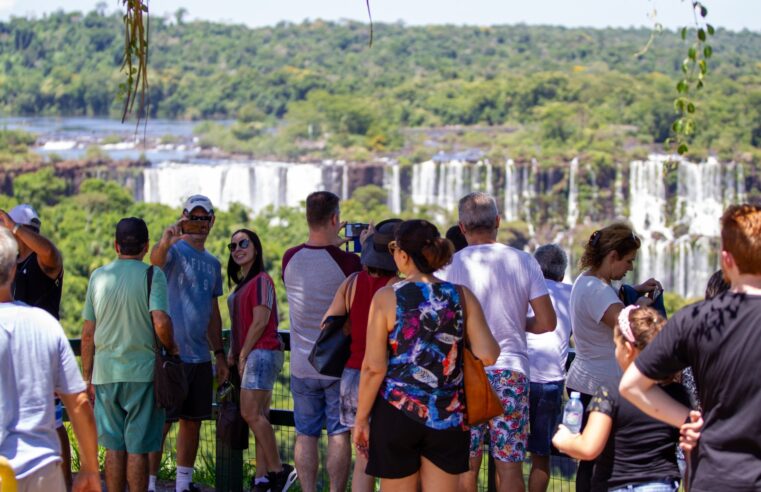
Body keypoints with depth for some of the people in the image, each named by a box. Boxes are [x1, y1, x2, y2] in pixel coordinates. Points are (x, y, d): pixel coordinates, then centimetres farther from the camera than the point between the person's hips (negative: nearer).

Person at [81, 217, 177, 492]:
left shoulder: (99, 276, 6)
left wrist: (87, 377, 14)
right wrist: (171, 348, 1)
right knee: (137, 448, 1)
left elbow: (88, 333, 8)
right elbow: (161, 322, -19)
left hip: (105, 373, 3)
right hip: (142, 371, -3)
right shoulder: (152, 275, -6)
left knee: (114, 448, 9)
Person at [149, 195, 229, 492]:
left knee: (193, 421, 12)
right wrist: (165, 241, -55)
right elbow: (157, 259, -32)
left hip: (200, 356, 7)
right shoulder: (175, 251, -6)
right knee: (160, 422, -6)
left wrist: (219, 353, 19)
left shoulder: (213, 263, 15)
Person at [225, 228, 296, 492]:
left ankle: (278, 470, -9)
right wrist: (233, 353, 10)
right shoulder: (242, 284, 20)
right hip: (251, 355, 9)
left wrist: (243, 355, -11)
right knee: (259, 416, 5)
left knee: (251, 413, -15)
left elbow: (260, 322, -14)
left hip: (261, 352, -9)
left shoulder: (261, 280, -8)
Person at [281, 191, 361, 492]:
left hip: (302, 366, 3)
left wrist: (331, 240, 21)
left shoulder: (290, 259, -5)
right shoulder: (347, 261, -16)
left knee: (306, 435, 8)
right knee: (339, 434, 4)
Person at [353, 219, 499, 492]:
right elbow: (488, 355, -9)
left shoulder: (387, 297, -9)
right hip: (448, 418, 2)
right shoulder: (462, 296, -2)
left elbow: (374, 368, -10)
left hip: (397, 412, -2)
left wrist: (361, 419, 0)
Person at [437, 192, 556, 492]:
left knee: (466, 466, 6)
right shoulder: (524, 262, 0)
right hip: (511, 371, 1)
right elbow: (547, 323, -1)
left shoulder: (451, 265, -3)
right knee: (510, 466, 3)